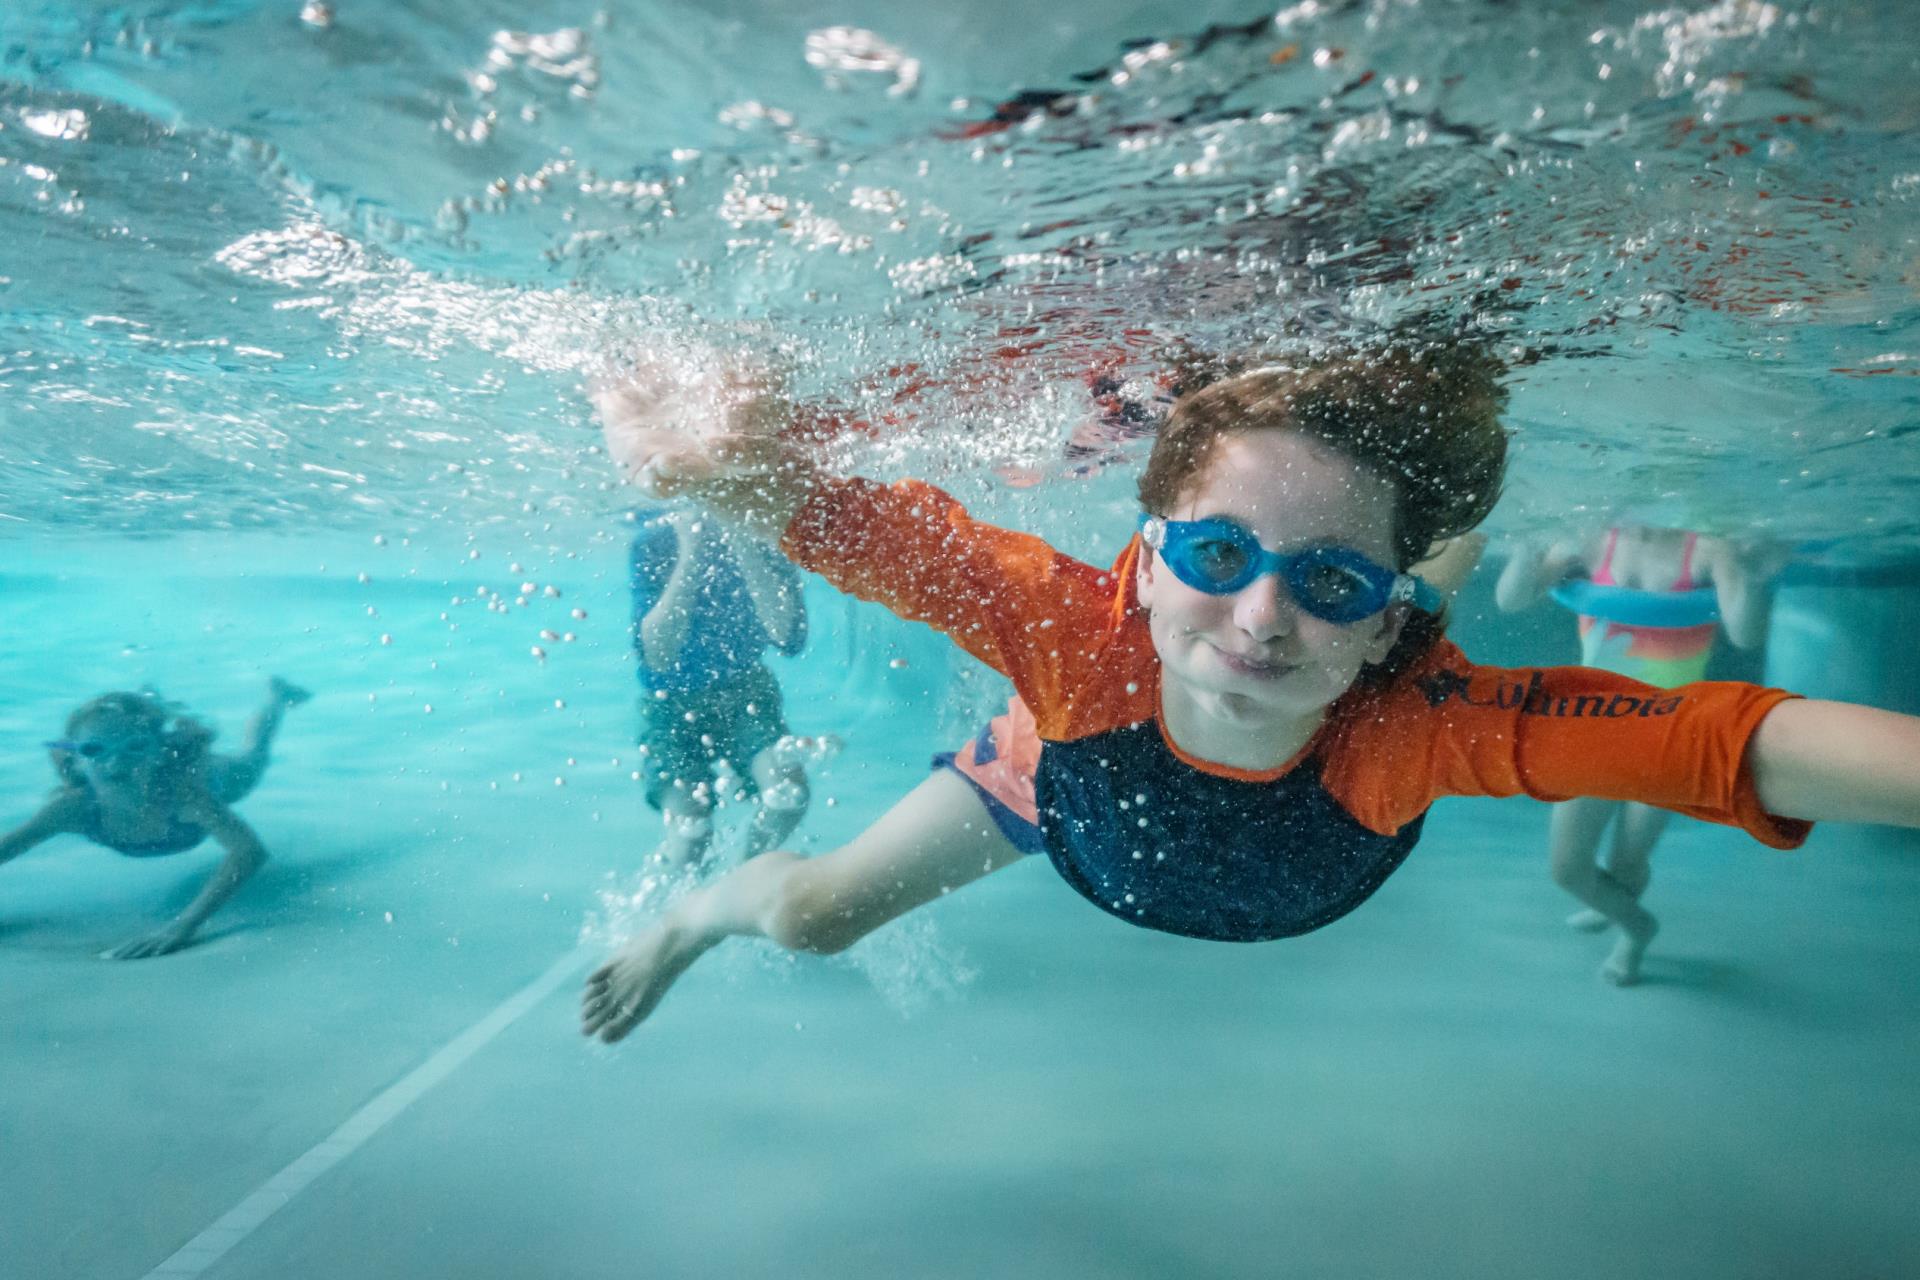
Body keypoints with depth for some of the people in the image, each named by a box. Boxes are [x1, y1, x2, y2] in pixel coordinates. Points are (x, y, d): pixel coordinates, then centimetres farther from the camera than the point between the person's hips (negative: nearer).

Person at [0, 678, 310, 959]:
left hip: (212, 774, -2)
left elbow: (249, 849, -65)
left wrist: (185, 923, -78)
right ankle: (150, 708, 64)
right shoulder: (74, 806, -44)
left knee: (249, 761, 34)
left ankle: (276, 695, 58)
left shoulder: (181, 788, -54)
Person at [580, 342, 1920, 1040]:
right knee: (809, 915, 10)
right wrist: (747, 472, -66)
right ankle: (689, 911, 47)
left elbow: (1731, 741, -52)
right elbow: (879, 532, -44)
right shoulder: (1081, 630, -47)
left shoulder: (1414, 728, -46)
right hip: (1069, 775, -1)